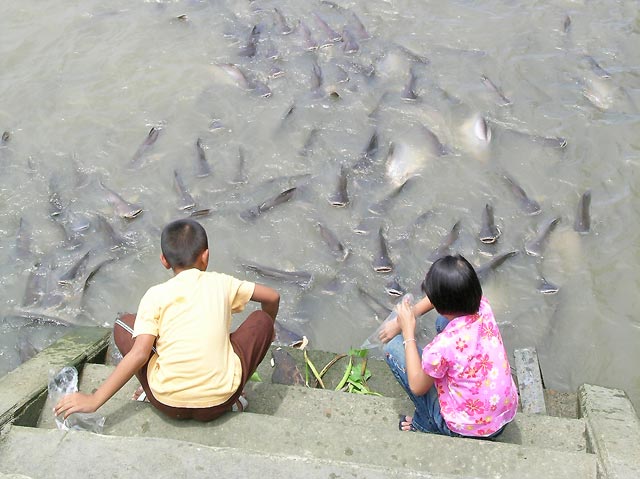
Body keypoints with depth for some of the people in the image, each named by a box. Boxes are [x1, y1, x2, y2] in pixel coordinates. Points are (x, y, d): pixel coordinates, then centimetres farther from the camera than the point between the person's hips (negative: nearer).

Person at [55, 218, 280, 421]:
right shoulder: (221, 283, 6)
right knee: (261, 319, 19)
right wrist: (267, 327, 37)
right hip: (220, 400, 0)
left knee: (124, 324, 21)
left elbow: (139, 354, -9)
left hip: (168, 403, 0)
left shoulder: (156, 295, 1)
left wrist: (94, 400, -6)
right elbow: (272, 297, 15)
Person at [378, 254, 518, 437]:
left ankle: (427, 424, 13)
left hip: (468, 428, -6)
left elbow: (417, 387, -12)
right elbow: (442, 297, 7)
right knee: (443, 321, 13)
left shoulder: (441, 347, -33)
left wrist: (408, 332, -10)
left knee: (393, 347, -1)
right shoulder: (482, 305, -15)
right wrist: (405, 318, 7)